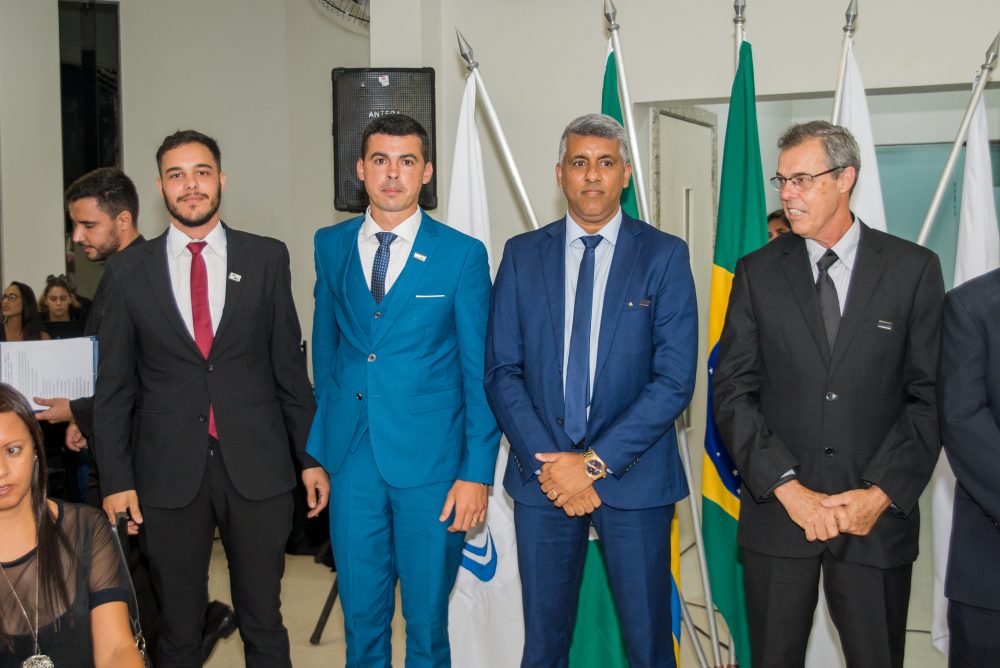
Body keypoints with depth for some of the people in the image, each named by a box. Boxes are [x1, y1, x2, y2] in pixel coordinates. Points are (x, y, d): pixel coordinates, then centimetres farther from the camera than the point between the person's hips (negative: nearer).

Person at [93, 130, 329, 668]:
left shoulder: (267, 258, 3)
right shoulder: (128, 270, 4)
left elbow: (290, 366, 6)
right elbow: (113, 386, 5)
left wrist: (310, 457, 4)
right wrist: (115, 479, 0)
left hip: (258, 468, 0)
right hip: (168, 474, 0)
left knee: (263, 622, 11)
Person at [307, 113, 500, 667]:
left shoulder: (462, 254, -3)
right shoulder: (331, 246, 8)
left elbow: (480, 371, -3)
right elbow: (325, 347, 15)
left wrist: (477, 473, -8)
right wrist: (319, 445, 12)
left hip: (431, 464, -2)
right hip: (351, 459, 3)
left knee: (427, 617, 9)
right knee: (361, 615, 12)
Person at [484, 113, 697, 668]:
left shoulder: (664, 255, -2)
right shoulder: (522, 255, 5)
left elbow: (675, 379, -8)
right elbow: (501, 371, 2)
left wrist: (595, 463, -13)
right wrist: (546, 461, -10)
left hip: (632, 476, -1)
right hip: (541, 473, 2)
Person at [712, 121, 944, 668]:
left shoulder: (913, 268, 1)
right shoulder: (758, 272, 4)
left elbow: (930, 395, -1)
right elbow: (732, 392, -2)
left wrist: (882, 492, -11)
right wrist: (787, 487, -11)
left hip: (879, 518, -1)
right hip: (776, 514, 1)